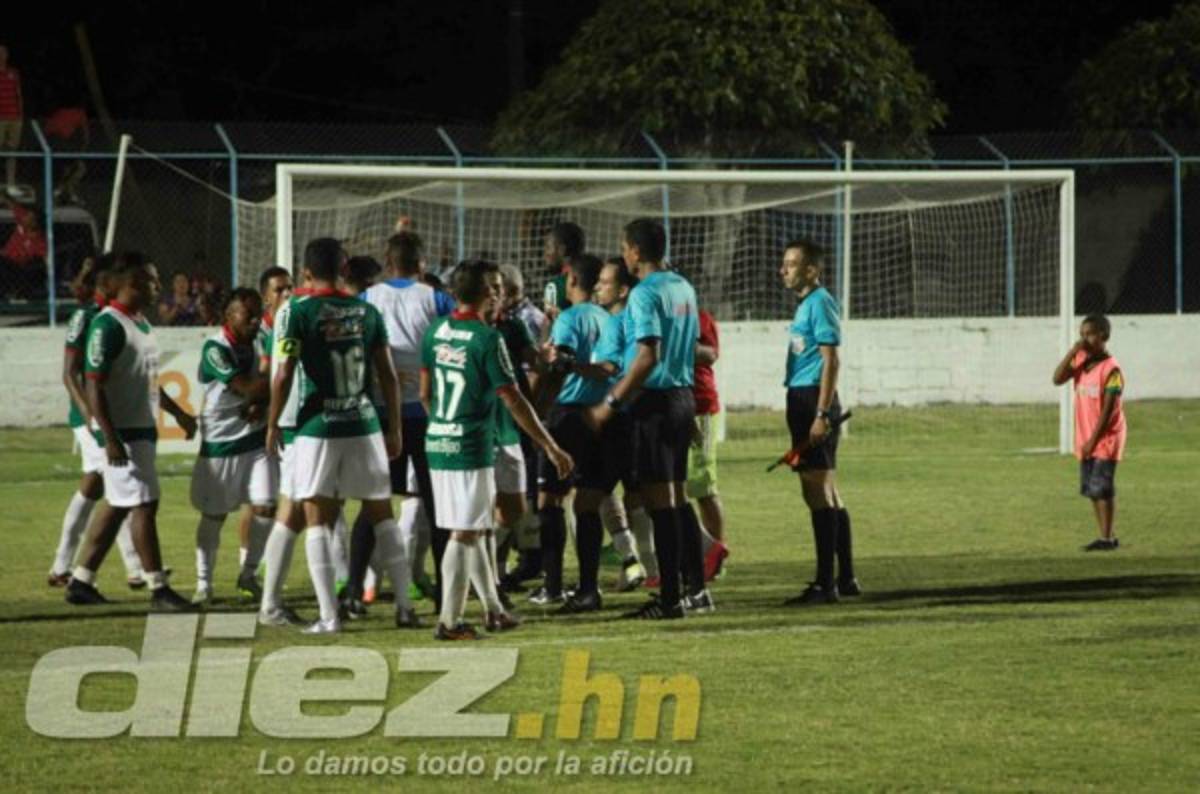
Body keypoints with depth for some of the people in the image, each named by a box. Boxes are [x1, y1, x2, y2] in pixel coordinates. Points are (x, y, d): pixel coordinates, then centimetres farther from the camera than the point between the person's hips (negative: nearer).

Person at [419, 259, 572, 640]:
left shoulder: (436, 331, 7)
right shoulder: (487, 338, -13)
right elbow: (514, 401, -13)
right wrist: (551, 448, -8)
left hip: (437, 444, 7)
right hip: (472, 447, -7)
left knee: (469, 530, 16)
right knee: (463, 534, -2)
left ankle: (494, 610, 26)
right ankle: (449, 620, -1)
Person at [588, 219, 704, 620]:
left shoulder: (645, 294, -15)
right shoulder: (683, 288, 12)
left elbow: (648, 357, -22)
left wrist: (611, 403, -18)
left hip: (654, 402, -8)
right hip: (683, 395, 9)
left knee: (659, 500, -5)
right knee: (676, 497, 15)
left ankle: (670, 598, -5)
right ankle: (696, 589, 16)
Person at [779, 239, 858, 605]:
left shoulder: (820, 304, -11)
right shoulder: (807, 304, 18)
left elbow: (831, 361, -17)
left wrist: (821, 415, -22)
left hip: (814, 400, -10)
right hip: (803, 401, 10)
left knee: (817, 492, -10)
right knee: (827, 493, 13)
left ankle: (824, 584, -10)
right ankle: (845, 578, 17)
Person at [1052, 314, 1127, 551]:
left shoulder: (1111, 369, -15)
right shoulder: (1080, 361, 6)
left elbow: (1108, 409, -16)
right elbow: (1058, 379, -5)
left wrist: (1093, 440, -17)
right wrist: (1072, 352, -13)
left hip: (1105, 438, -7)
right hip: (1086, 439, 7)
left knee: (1102, 488, -7)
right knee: (1092, 489, 9)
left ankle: (1107, 538, -2)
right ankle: (1104, 537, 15)